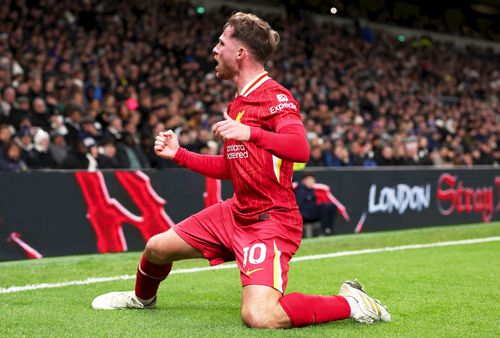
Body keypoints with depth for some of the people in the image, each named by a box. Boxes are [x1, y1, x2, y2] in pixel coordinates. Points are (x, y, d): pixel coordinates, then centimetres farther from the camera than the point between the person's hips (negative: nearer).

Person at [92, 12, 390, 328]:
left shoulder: (274, 96, -14)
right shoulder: (238, 103, 14)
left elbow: (300, 149, -32)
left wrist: (251, 133, -46)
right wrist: (178, 153, 18)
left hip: (271, 221, -9)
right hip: (236, 211, 9)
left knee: (258, 317, -25)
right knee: (156, 248, 14)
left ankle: (349, 302, -6)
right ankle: (143, 297, 48)